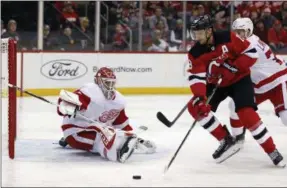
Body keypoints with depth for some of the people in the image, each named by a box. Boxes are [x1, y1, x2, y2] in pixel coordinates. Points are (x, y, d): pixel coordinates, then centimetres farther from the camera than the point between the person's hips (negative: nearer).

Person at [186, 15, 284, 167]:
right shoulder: (195, 53, -13)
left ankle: (272, 151, -15)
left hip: (239, 79, -5)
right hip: (215, 84, 5)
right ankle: (226, 141, -6)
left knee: (246, 113, -24)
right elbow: (196, 77, -22)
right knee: (196, 107, -14)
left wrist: (232, 68, -26)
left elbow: (251, 53, -17)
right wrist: (199, 96, -40)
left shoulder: (228, 38, -22)